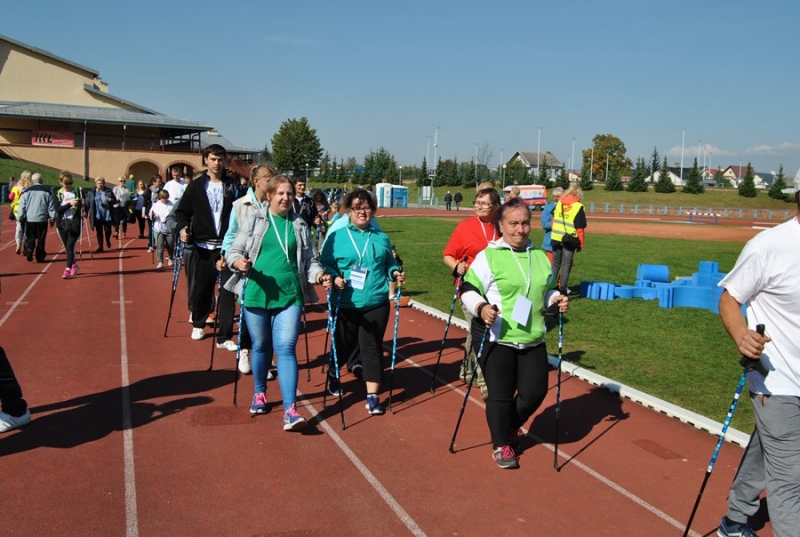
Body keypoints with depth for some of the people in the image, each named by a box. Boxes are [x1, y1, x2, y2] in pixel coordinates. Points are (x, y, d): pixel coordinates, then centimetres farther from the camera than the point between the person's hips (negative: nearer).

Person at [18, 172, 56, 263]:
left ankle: (29, 250, -14)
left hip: (29, 219, 0)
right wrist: (52, 219, 9)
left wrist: (20, 217, 8)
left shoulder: (27, 191, 1)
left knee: (30, 237, 10)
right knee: (41, 239, 5)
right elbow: (51, 207, 3)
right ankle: (40, 257, 7)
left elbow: (22, 206, 1)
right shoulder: (47, 191, 2)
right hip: (42, 219, 0)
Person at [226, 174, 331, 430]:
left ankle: (290, 409, -10)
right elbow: (234, 251, 2)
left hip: (289, 296, 0)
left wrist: (319, 274, -11)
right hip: (256, 294, 0)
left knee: (286, 349, -7)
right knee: (260, 346, 13)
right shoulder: (253, 220, 4)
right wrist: (238, 262, -21)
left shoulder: (300, 225, 9)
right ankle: (259, 393, 36)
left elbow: (310, 259, 10)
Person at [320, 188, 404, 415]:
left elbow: (389, 264, 16)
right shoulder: (336, 237, 0)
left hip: (376, 303, 1)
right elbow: (325, 264, 0)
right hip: (346, 304, -1)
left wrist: (395, 273, -4)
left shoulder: (381, 238, 8)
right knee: (345, 344, 14)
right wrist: (334, 277, -18)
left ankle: (372, 396, 5)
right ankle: (333, 375, 45)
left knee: (372, 347, -1)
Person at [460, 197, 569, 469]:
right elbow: (469, 291, -8)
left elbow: (546, 289, 22)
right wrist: (481, 308, -27)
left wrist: (556, 298, 0)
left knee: (535, 391, 6)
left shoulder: (540, 256, 11)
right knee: (501, 394, 2)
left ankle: (509, 428, 35)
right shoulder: (488, 256, -7)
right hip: (496, 338, -5)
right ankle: (501, 445, 24)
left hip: (532, 339, 5)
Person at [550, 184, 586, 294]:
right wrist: (581, 244, -2)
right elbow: (580, 228, -8)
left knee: (556, 264, 15)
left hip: (556, 238, 4)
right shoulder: (578, 207, -7)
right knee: (566, 265, 3)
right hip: (569, 240, -4)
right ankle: (563, 288, 3)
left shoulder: (559, 203, 7)